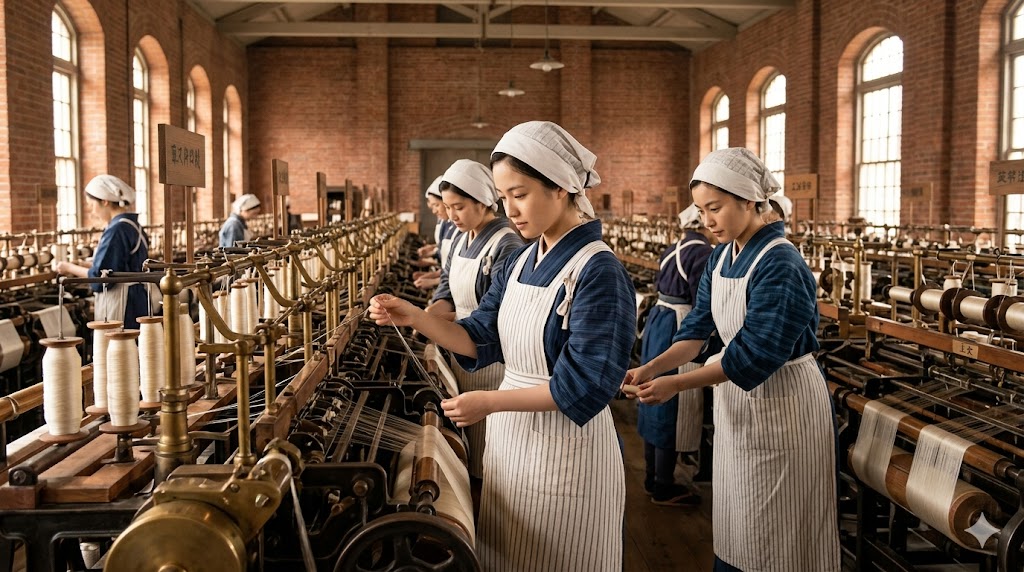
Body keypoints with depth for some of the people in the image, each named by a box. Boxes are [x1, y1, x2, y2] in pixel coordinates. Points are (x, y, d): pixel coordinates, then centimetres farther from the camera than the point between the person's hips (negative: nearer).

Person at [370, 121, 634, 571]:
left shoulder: (597, 273, -19)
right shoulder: (519, 263, 5)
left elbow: (585, 384, -22)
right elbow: (481, 340, 7)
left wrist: (490, 402, -22)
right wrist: (415, 318, -8)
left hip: (564, 450, -8)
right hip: (508, 441, 8)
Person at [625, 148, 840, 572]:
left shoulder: (779, 265, -23)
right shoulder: (722, 256, 3)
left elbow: (753, 355, -26)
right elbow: (699, 326, 2)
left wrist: (675, 385, -27)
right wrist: (652, 367, -13)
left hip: (780, 402, -8)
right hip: (736, 396, 8)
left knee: (773, 530, 5)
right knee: (735, 517, 18)